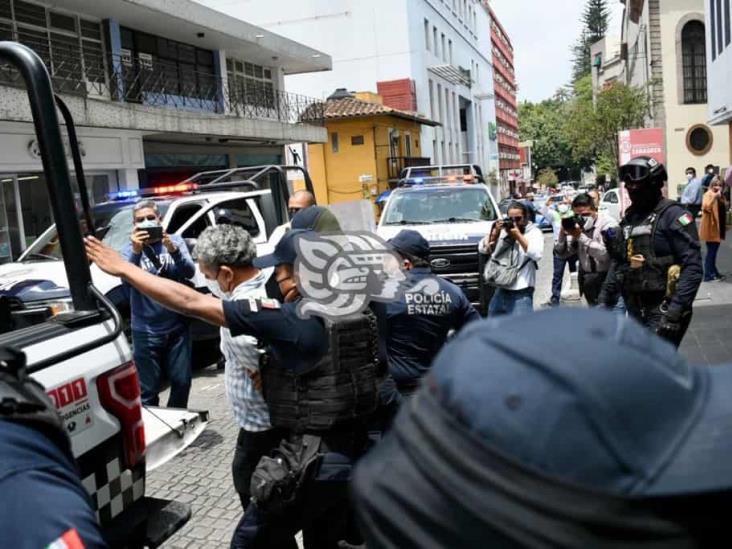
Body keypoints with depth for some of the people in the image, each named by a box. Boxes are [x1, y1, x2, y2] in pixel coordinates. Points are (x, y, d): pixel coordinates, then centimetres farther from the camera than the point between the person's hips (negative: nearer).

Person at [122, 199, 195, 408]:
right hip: (146, 332, -2)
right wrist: (135, 252, -32)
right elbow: (126, 280, -17)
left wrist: (173, 250, -28)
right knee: (148, 390, 2)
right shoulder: (130, 249, 0)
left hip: (177, 326, 2)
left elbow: (189, 272, -11)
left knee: (182, 381, 12)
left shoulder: (174, 241, 3)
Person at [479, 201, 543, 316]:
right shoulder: (502, 231, 8)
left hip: (521, 294, -6)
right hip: (500, 290, 6)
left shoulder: (534, 232, -2)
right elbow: (483, 248, 5)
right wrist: (495, 232, -8)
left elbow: (537, 254, -20)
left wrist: (518, 235, -16)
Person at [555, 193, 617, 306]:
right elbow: (562, 253, 3)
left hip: (606, 277, -6)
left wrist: (581, 237, -29)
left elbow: (606, 254, -27)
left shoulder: (608, 224, -14)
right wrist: (562, 235, -17)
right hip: (587, 279, 6)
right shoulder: (576, 225, 1)